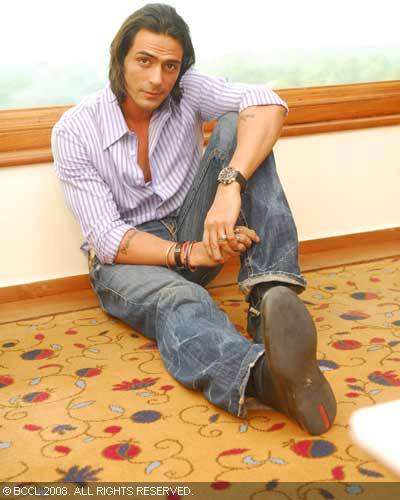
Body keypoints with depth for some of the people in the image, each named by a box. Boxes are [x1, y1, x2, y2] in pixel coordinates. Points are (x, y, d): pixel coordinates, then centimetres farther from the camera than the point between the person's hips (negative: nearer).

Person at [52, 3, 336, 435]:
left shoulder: (186, 91, -6)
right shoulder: (74, 131, -12)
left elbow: (266, 104, -25)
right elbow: (108, 238, -16)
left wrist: (230, 187, -42)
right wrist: (188, 253, -32)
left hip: (193, 233, 3)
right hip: (127, 258, -3)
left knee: (234, 126, -21)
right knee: (180, 301, -39)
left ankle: (270, 295, -38)